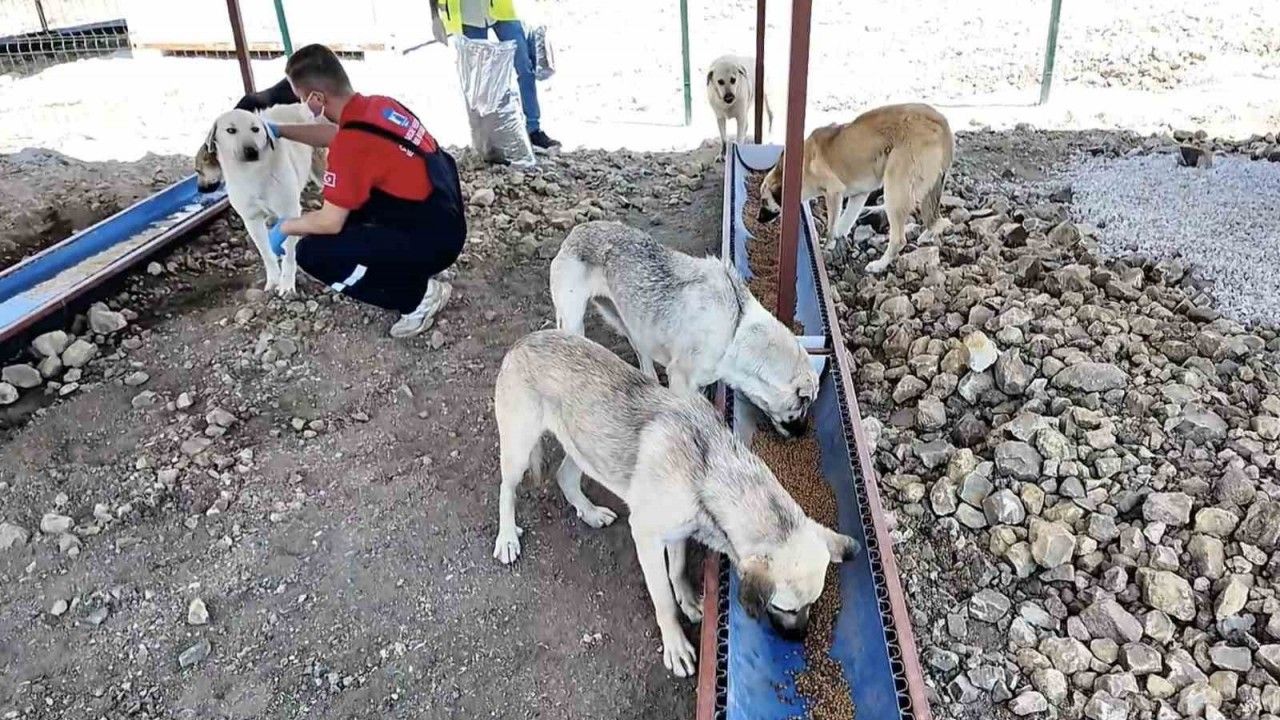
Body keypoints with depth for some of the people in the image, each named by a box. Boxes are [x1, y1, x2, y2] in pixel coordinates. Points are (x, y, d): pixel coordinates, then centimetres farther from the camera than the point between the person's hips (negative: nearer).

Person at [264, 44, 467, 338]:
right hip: (445, 222, 9)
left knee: (312, 253, -7)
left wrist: (284, 227, 2)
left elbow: (330, 223, -16)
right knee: (346, 205, 24)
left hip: (430, 242, -9)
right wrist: (279, 130, 31)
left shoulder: (352, 143, -23)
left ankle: (418, 296, -1)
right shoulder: (378, 105, 2)